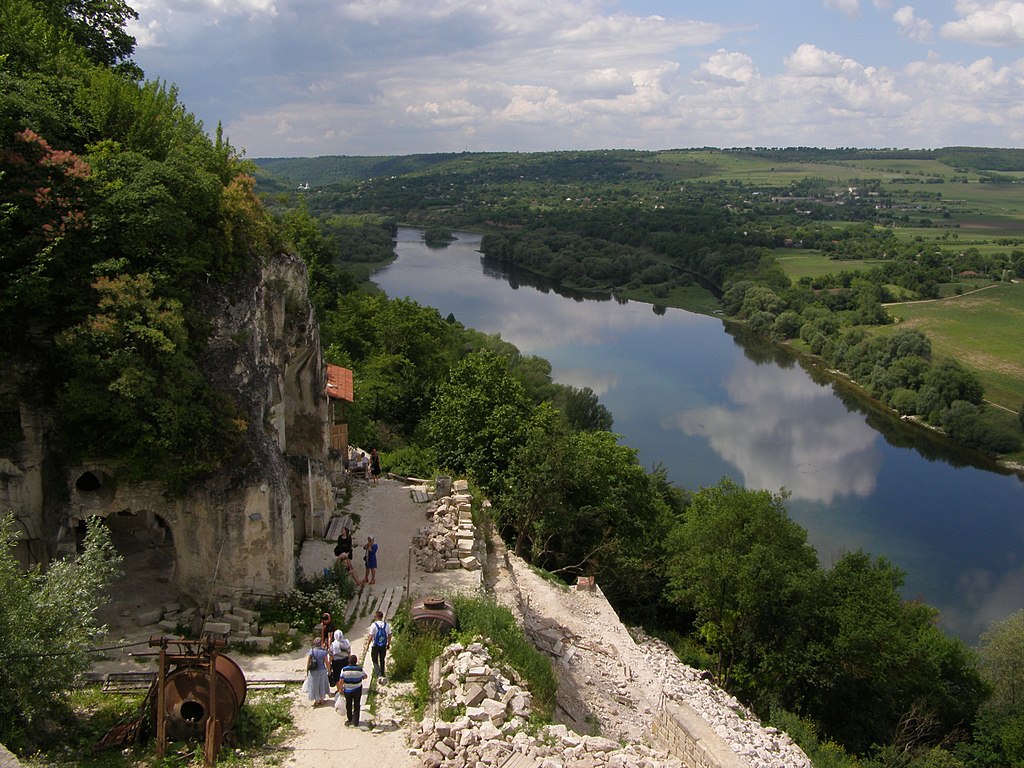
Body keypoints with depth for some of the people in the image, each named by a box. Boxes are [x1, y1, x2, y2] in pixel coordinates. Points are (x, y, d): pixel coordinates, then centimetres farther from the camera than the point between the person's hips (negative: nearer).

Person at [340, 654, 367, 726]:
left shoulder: (344, 670, -14)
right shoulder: (359, 669, -15)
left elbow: (341, 681, -12)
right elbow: (365, 676, 0)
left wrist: (341, 689, 2)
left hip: (347, 690, 1)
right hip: (357, 690, -1)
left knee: (349, 706, 17)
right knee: (356, 706, 12)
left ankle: (350, 720, 28)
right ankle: (355, 721, 14)